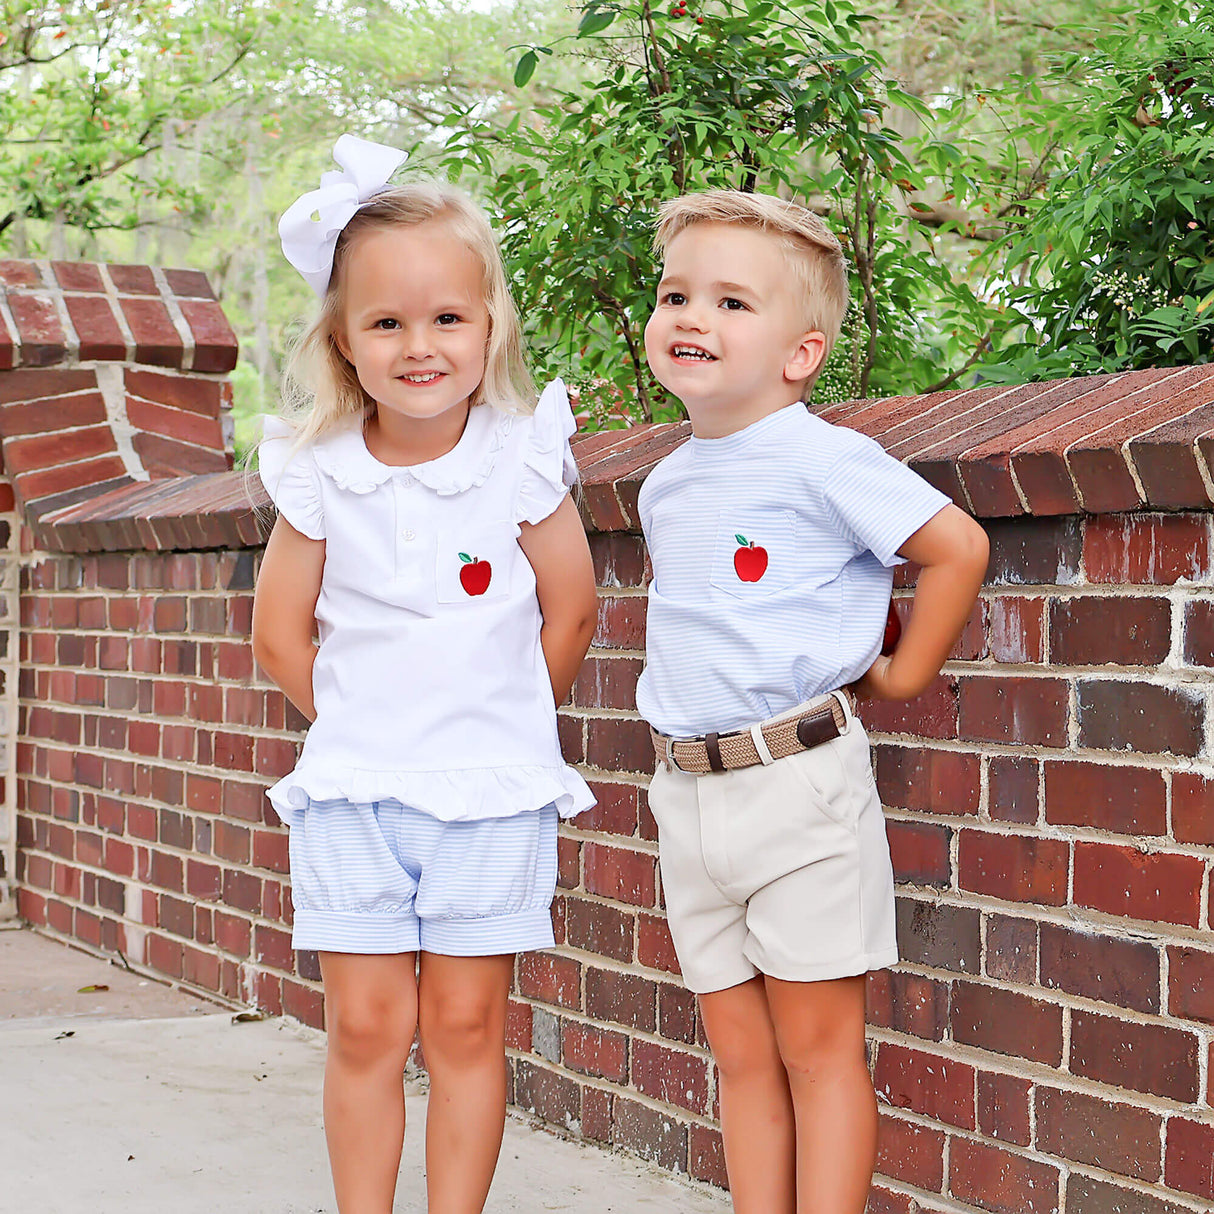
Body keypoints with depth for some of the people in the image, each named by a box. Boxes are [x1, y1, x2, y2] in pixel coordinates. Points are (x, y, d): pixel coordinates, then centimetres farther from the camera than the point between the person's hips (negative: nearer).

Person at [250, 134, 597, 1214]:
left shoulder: (522, 458, -6)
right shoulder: (318, 475, -3)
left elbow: (568, 615, 2)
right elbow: (281, 632, 6)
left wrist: (501, 730, 8)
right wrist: (358, 726, 8)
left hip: (492, 791, -1)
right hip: (351, 790, 1)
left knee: (464, 1026, 4)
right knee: (364, 1028, 4)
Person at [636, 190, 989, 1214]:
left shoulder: (821, 459, -12)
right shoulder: (664, 484, 11)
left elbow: (959, 546, -14)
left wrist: (900, 675, -6)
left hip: (799, 784, -7)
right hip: (687, 793, 7)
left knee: (818, 1049, 0)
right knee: (740, 1053, 11)